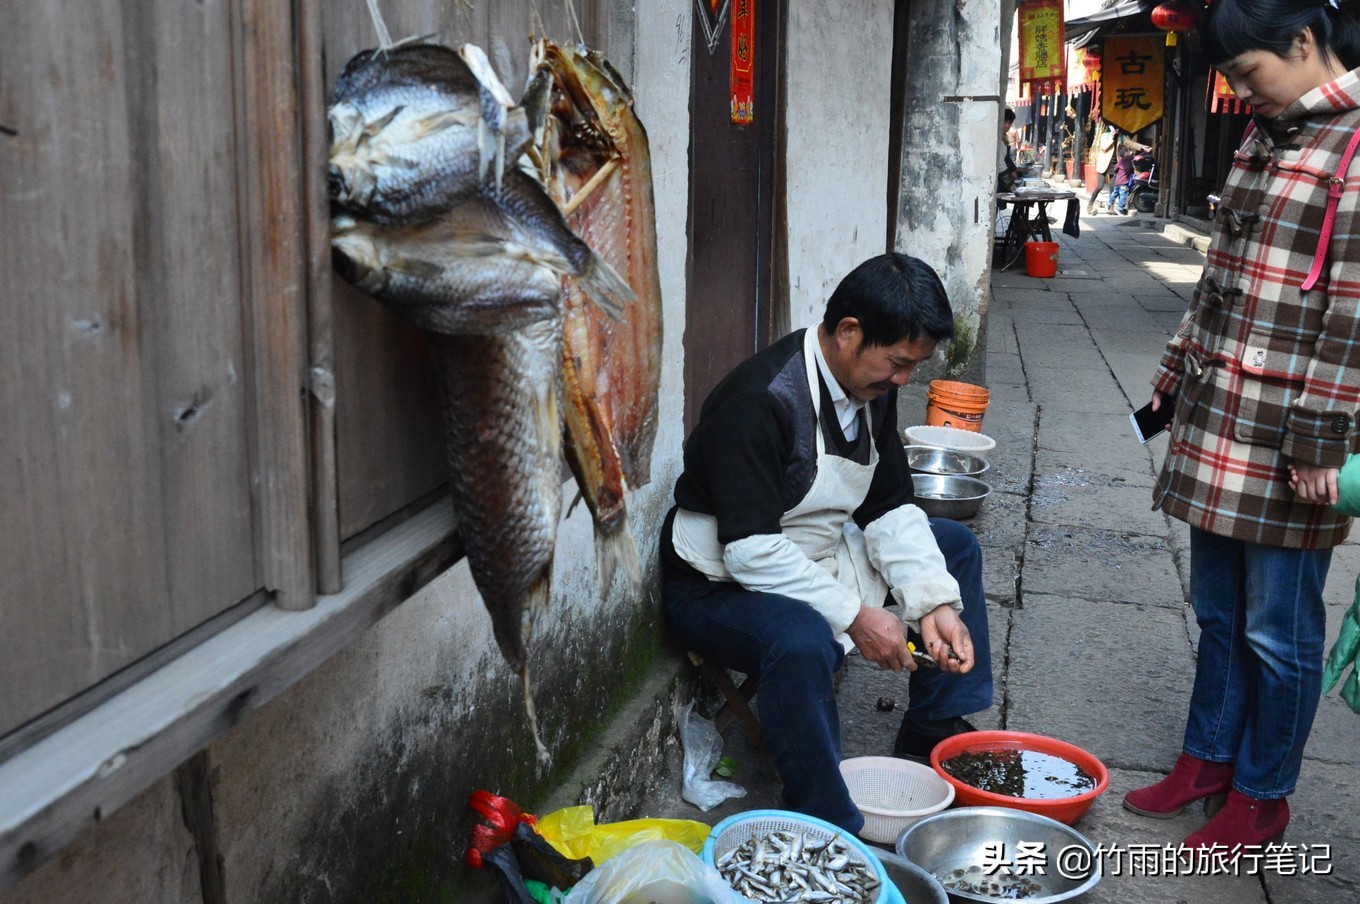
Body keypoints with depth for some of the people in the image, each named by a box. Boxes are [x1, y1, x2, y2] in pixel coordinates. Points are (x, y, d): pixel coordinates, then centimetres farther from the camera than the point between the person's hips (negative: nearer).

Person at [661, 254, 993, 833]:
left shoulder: (873, 387, -1)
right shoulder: (760, 400, -28)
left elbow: (890, 509, 2)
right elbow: (750, 549, -31)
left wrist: (934, 603, -11)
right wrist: (854, 616, -29)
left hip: (819, 557, 9)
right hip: (722, 585, -9)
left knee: (955, 546, 13)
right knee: (803, 639, -40)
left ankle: (933, 741, 18)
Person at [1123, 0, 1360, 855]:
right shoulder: (1266, 134, 13)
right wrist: (1179, 370, 20)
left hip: (1287, 436, -8)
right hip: (1217, 417, 8)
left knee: (1278, 629, 6)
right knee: (1218, 612, 18)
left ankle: (1262, 795, 22)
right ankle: (1208, 759, 33)